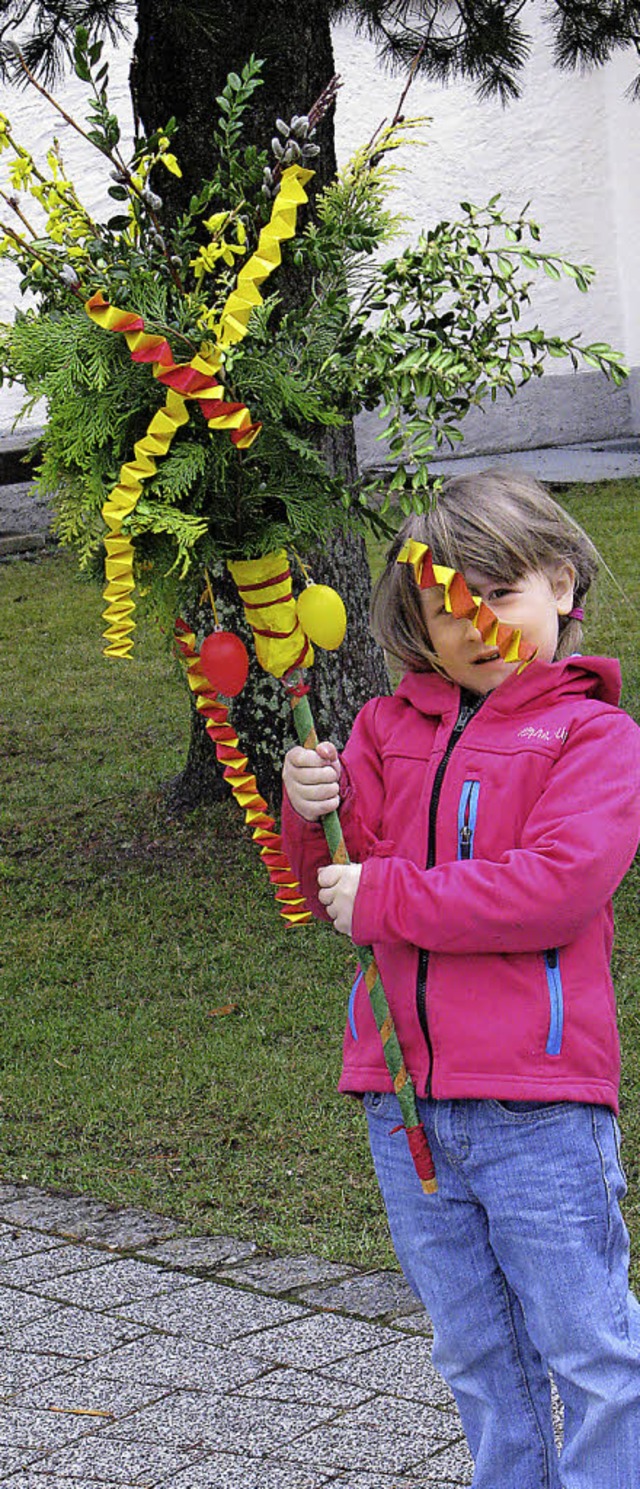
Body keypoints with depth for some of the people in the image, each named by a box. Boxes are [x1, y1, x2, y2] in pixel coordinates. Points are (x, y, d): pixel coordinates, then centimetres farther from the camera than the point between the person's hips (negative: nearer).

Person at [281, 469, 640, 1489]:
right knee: (477, 1355, 18)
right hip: (402, 1100, 5)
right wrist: (313, 817, -10)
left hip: (537, 1107, -5)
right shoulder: (385, 728, 11)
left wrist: (385, 899, -17)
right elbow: (334, 891, 12)